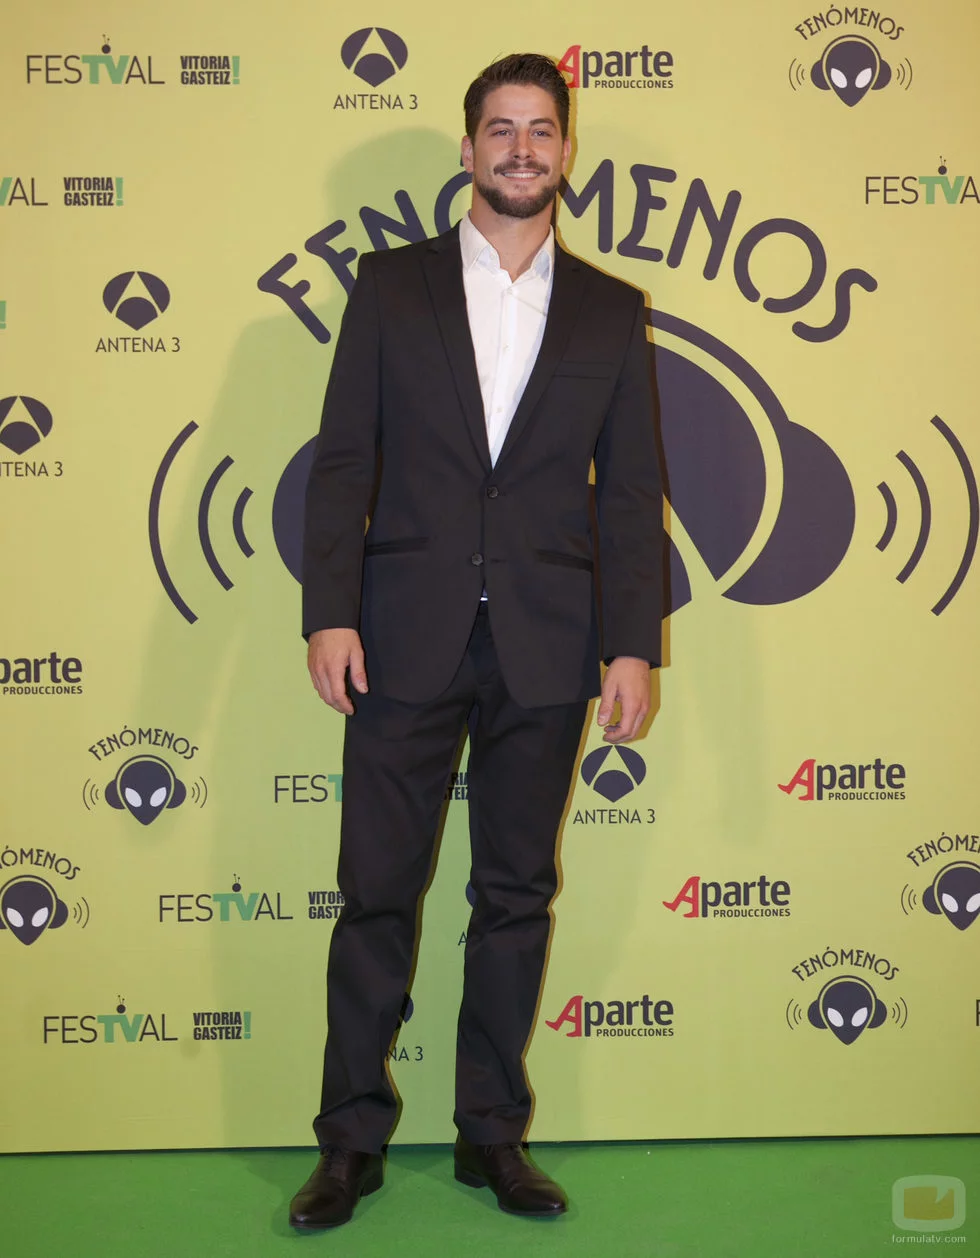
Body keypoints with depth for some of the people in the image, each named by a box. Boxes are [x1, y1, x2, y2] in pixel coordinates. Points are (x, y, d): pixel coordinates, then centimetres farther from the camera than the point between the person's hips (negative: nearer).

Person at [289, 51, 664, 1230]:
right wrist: (329, 613, -7)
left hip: (545, 649, 1)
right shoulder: (392, 284, 7)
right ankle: (352, 1138, 17)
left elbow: (631, 494, 6)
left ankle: (492, 1134, 22)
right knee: (376, 890, 3)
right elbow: (343, 460, 2)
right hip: (409, 641, -1)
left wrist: (633, 645, -2)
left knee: (517, 896, 8)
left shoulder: (610, 311, 10)